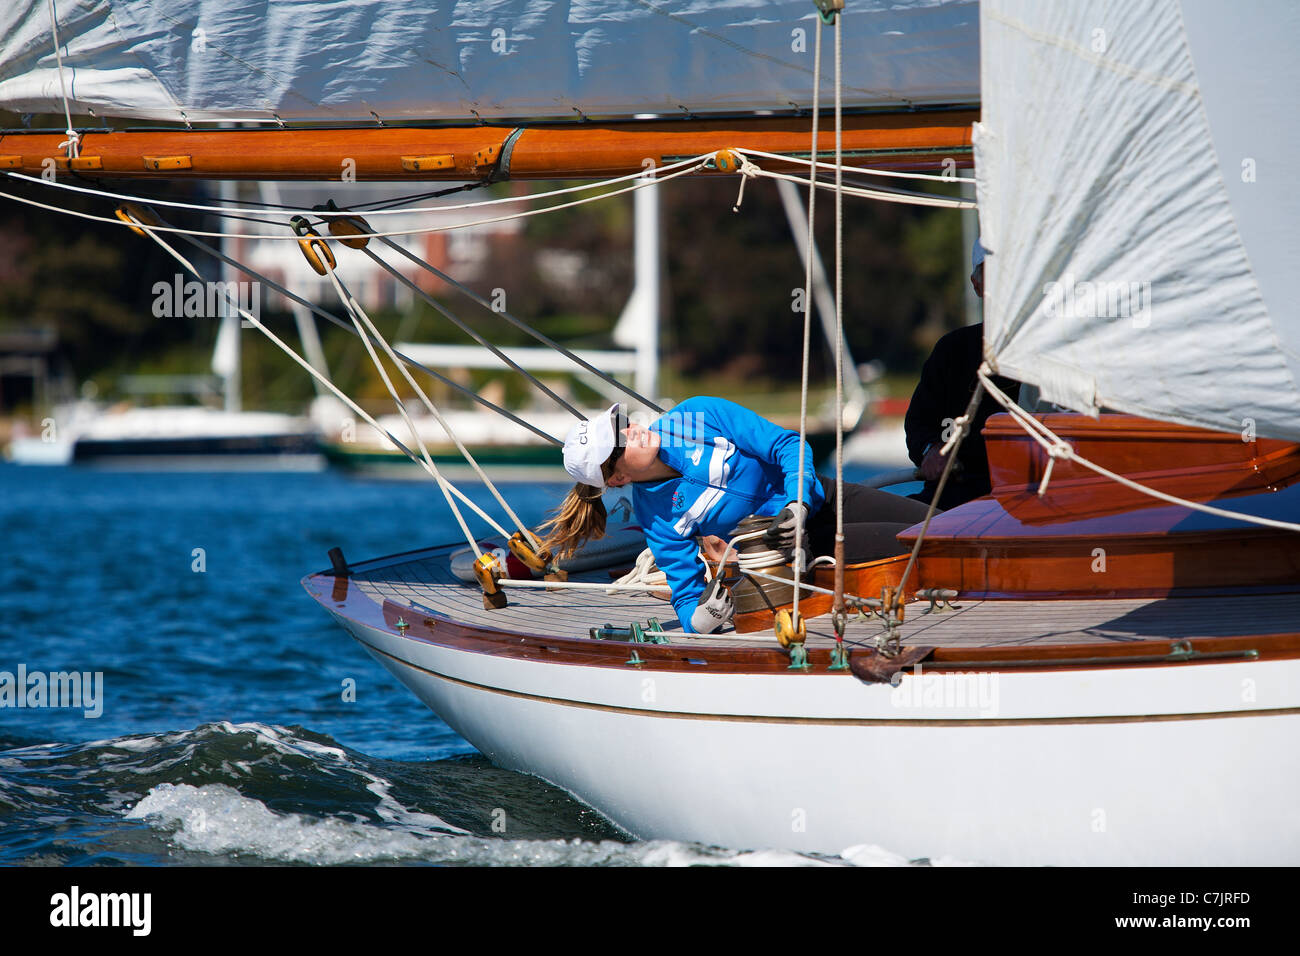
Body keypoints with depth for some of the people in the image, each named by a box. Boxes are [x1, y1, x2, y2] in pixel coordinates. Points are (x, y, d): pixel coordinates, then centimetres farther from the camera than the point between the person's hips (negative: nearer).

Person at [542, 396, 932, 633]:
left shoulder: (699, 415, -16)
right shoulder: (657, 520, -18)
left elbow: (787, 445, -13)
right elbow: (686, 597, -15)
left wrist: (797, 503, -30)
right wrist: (700, 619, -39)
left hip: (815, 495, 3)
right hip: (801, 544, -3)